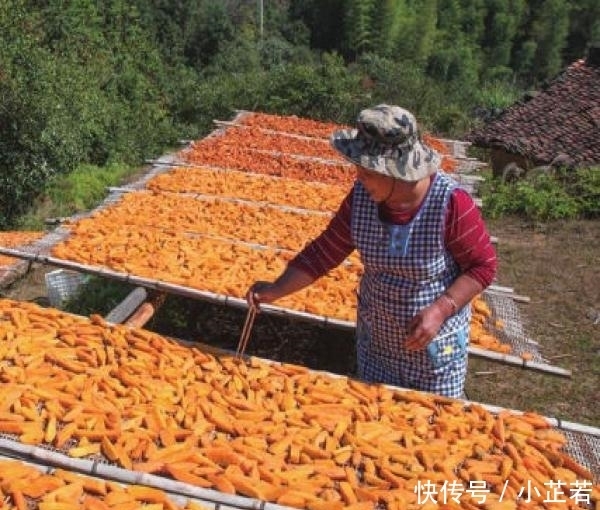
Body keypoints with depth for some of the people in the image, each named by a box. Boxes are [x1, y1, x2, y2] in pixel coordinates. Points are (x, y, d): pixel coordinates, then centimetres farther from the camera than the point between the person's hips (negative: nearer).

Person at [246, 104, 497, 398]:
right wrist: (278, 289, -10)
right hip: (376, 341, 4)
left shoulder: (450, 203, -25)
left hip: (436, 345, -4)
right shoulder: (362, 197, -13)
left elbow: (483, 266, -16)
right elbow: (326, 249, -3)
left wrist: (440, 310, -27)